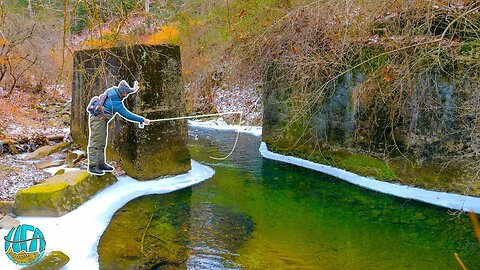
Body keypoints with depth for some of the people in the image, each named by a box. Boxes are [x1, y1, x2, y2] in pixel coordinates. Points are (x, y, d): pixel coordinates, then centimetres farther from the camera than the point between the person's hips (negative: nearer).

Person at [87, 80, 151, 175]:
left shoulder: (114, 90, -3)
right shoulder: (115, 102, -26)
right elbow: (127, 115, -23)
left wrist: (133, 90, 18)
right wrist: (142, 120, -18)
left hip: (102, 119, 10)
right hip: (98, 119, -10)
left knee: (102, 142, 13)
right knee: (96, 142, -8)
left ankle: (101, 163, 19)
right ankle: (92, 166, -6)